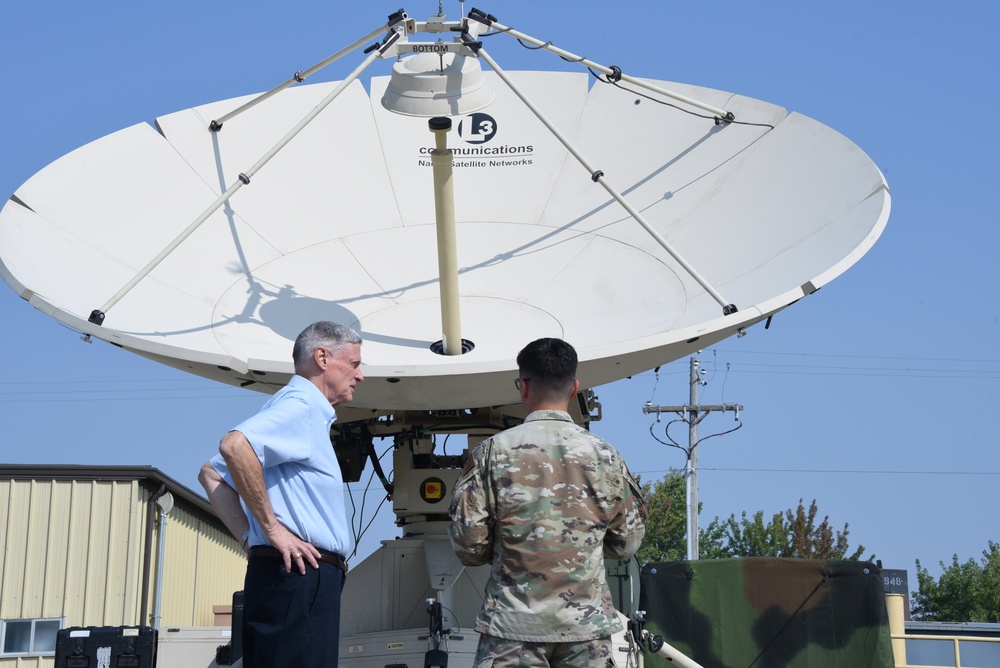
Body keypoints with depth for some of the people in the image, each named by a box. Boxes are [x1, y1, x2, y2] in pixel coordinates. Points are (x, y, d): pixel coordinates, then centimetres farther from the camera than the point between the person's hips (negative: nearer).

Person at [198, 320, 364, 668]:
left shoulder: (303, 409, 22)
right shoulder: (302, 404, -8)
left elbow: (211, 474, 23)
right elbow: (234, 445, -27)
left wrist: (249, 536, 11)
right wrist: (271, 528, -19)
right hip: (301, 574, -10)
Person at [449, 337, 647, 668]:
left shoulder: (493, 451, -7)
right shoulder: (605, 455, 0)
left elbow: (467, 544, -7)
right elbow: (627, 542, 7)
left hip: (515, 624, -2)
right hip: (588, 623, 2)